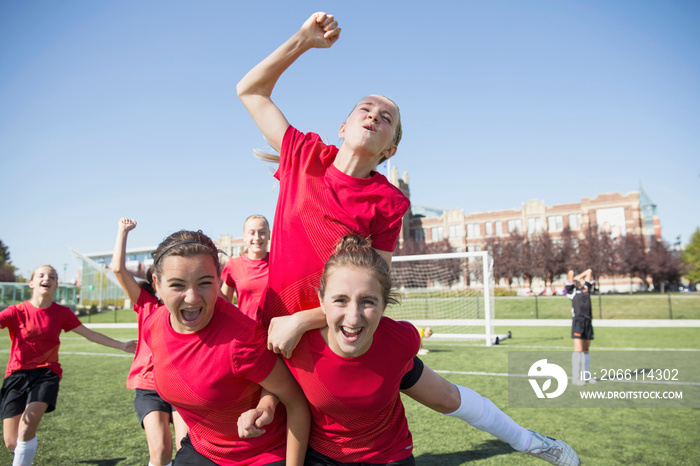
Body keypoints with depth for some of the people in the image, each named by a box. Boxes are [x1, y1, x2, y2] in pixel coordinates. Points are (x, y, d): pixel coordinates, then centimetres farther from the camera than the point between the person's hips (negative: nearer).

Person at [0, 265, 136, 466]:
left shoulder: (62, 313, 4)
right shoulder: (17, 311, -2)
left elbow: (91, 334, 10)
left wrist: (122, 345, 10)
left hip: (47, 373, 0)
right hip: (18, 374, 0)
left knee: (26, 428, -23)